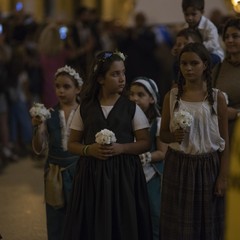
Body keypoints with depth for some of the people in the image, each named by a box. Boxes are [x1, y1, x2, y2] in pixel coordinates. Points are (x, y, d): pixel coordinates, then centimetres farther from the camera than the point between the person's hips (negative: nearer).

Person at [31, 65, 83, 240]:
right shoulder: (49, 115, 0)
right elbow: (39, 149, 0)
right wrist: (38, 129, -15)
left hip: (79, 170, -2)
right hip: (55, 173, 3)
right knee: (55, 224, 10)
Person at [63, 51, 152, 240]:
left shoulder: (131, 107, 1)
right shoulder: (85, 108, 4)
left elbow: (145, 143, 0)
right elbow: (73, 143, 8)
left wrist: (121, 148, -15)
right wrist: (89, 149, -11)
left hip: (123, 173, -1)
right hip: (92, 174, 1)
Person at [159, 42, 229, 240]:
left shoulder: (217, 97, -3)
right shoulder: (171, 96, 1)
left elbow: (224, 140, -1)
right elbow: (163, 134, 8)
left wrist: (223, 176, -5)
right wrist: (174, 136, -14)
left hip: (208, 166, -1)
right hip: (178, 166, 1)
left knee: (207, 223, 6)